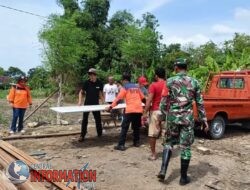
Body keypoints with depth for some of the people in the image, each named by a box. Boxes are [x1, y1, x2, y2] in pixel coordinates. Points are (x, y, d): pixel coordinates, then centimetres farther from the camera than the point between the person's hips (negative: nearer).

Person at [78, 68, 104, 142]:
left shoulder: (99, 83, -6)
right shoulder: (87, 82, -12)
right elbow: (81, 92, -4)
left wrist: (103, 101, 0)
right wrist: (80, 101, -17)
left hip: (96, 104, 2)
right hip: (87, 104, -2)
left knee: (98, 119, 11)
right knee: (85, 120, -2)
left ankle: (100, 133, 28)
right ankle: (82, 135, 6)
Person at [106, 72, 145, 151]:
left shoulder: (125, 88, -1)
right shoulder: (136, 87, 15)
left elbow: (118, 99, -7)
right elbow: (143, 98, 21)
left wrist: (110, 107, -6)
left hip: (130, 110, -5)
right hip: (139, 110, 6)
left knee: (124, 128, 0)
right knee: (136, 127, 20)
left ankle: (121, 145, -2)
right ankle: (136, 142, 27)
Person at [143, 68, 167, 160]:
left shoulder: (153, 85, -7)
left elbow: (149, 100, -14)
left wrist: (145, 113, -12)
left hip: (155, 111, -4)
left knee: (152, 134, 4)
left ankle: (153, 154, 8)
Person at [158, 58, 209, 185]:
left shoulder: (170, 81, -2)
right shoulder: (194, 82, 3)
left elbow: (164, 102, -2)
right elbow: (200, 103, 5)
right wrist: (204, 120, 11)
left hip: (172, 117, 0)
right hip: (188, 118, 1)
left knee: (168, 142, 17)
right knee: (185, 147, 8)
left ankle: (163, 170, 6)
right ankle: (183, 177, 17)